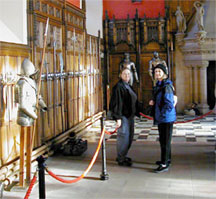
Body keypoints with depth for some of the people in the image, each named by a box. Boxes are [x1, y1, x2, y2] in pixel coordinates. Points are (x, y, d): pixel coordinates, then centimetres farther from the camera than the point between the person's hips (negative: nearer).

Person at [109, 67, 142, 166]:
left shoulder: (129, 87, 15)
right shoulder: (118, 87, -13)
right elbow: (117, 103, -18)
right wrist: (118, 118, -22)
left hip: (130, 115, 9)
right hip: (123, 116, -9)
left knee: (129, 137, 14)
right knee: (123, 136, -4)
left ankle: (122, 156, 27)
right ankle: (121, 159, 7)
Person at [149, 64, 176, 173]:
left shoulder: (167, 86, -17)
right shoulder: (158, 85, 12)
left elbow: (169, 104, -21)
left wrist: (162, 114, -16)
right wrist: (153, 102, 4)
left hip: (166, 118, -10)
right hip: (161, 118, 10)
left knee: (165, 140, -4)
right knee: (163, 139, 19)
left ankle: (164, 164, 2)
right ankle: (167, 159, 33)